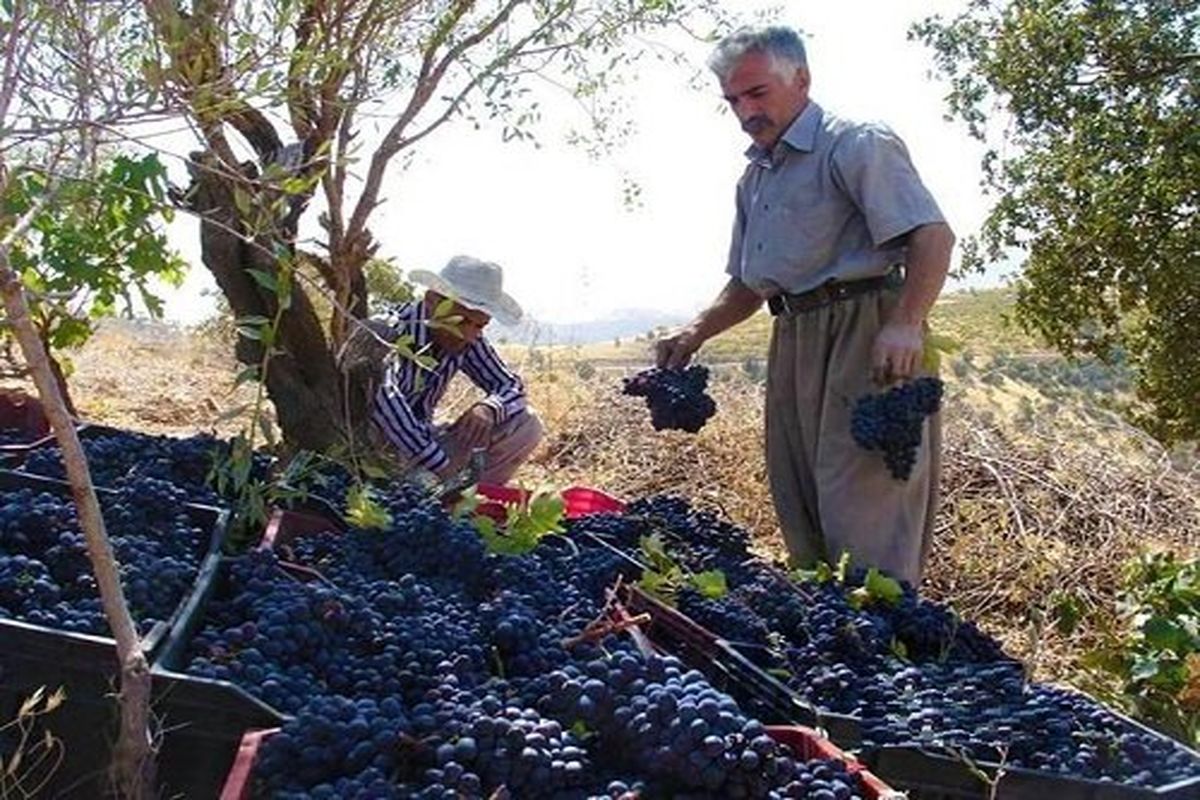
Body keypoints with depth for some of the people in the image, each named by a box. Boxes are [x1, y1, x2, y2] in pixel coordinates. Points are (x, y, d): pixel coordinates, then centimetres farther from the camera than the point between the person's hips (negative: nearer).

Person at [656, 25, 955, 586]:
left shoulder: (854, 145, -5)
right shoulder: (755, 177, 22)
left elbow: (932, 235, -16)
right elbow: (748, 285, 28)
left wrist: (905, 325, -31)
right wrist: (695, 333, 11)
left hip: (863, 336, -9)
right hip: (792, 344, 9)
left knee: (863, 516, -11)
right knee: (801, 512, 12)